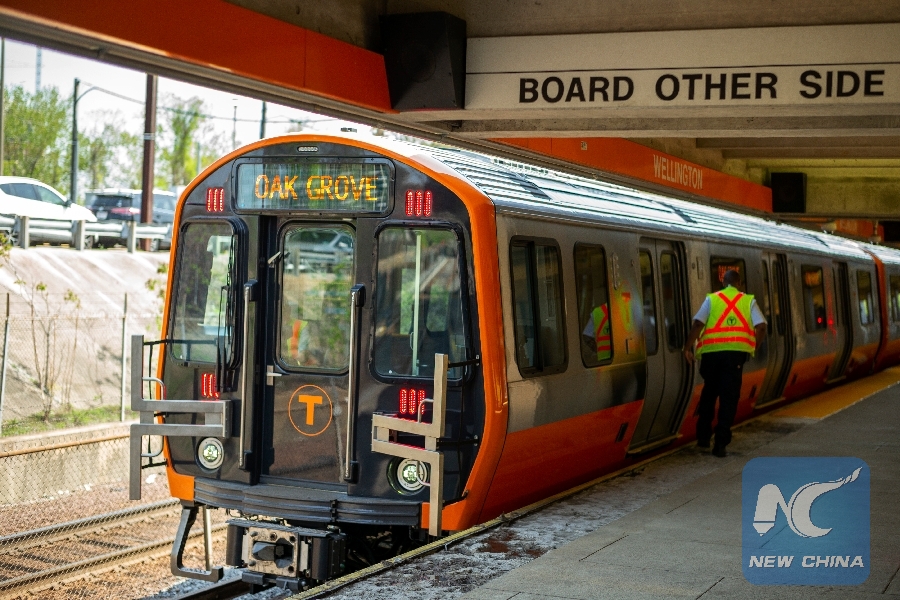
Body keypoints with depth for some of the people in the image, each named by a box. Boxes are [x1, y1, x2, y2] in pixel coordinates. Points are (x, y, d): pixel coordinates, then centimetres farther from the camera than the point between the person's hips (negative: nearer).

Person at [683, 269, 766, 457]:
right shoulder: (748, 301, 12)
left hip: (711, 351, 1)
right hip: (736, 352, -1)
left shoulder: (712, 299, 10)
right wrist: (754, 346, 15)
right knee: (729, 396, 2)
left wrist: (688, 347, 2)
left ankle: (703, 436, 24)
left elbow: (698, 324, -3)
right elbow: (761, 327, 1)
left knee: (709, 392, 20)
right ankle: (720, 443, -4)